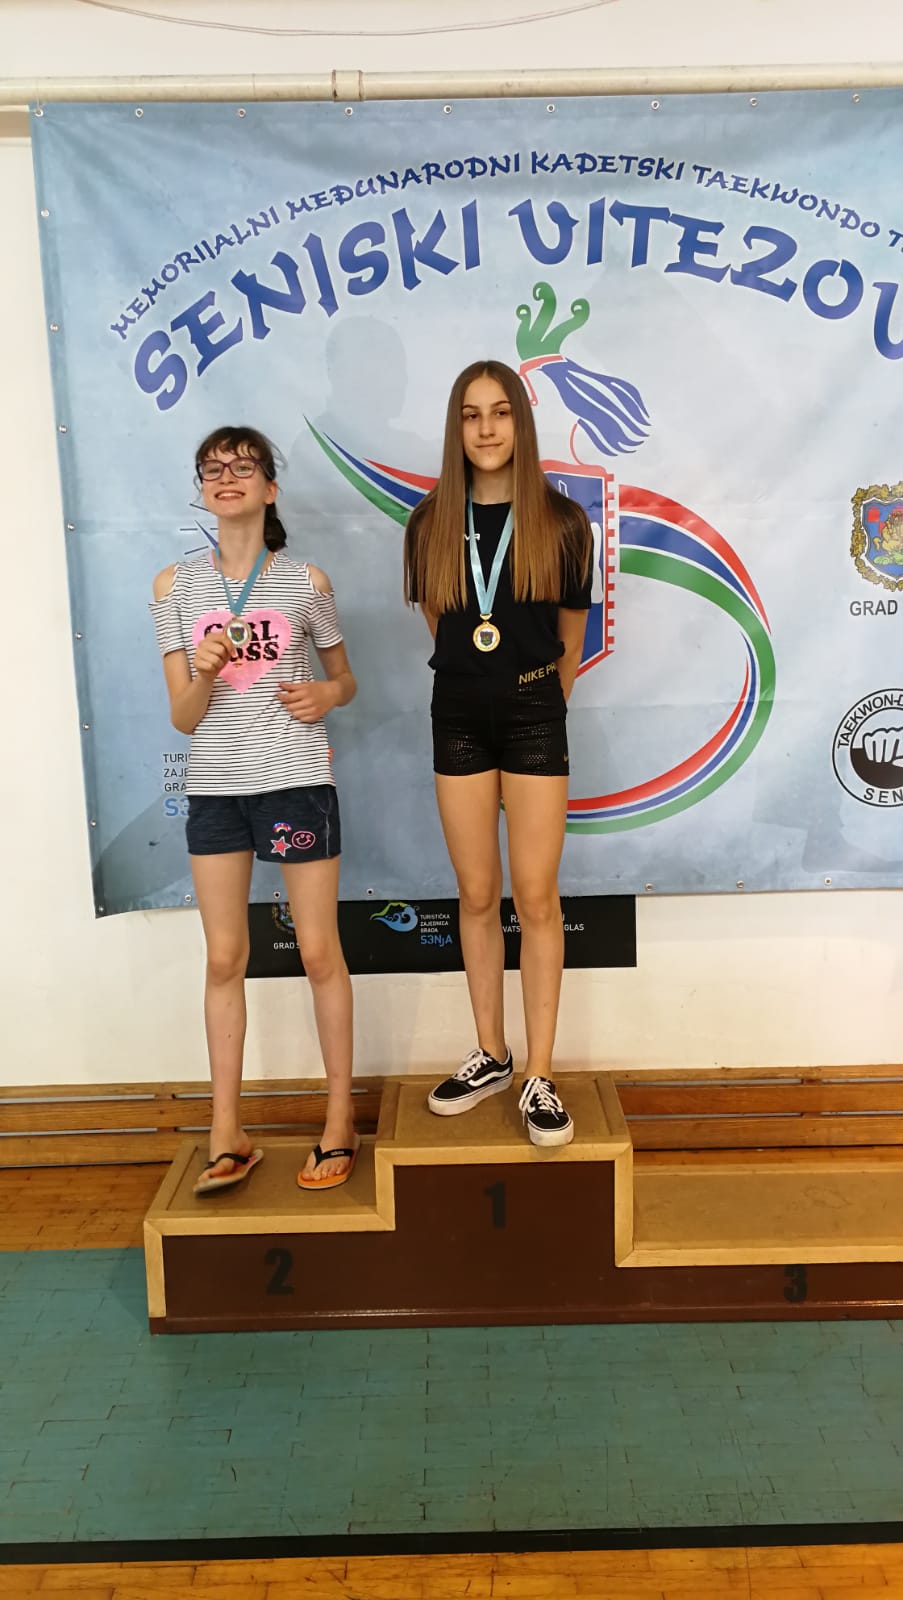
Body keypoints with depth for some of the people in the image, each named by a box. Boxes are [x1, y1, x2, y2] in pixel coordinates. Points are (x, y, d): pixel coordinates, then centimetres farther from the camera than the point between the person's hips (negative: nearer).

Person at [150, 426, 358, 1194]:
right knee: (225, 959, 7)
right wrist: (202, 672, -19)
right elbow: (183, 717, 1)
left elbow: (345, 677, 13)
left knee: (320, 954, 4)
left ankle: (340, 1121, 18)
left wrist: (327, 694, -10)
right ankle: (229, 1135, 19)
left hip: (298, 783, -2)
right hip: (214, 789, 2)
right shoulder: (175, 586, 2)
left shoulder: (306, 582, 0)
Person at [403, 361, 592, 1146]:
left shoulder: (562, 521, -4)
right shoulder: (431, 522, 1)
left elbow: (571, 639, 7)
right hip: (459, 714, 2)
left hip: (534, 714, -2)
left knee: (536, 896, -1)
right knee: (478, 896, 9)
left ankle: (540, 1076, 9)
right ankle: (490, 1056, 23)